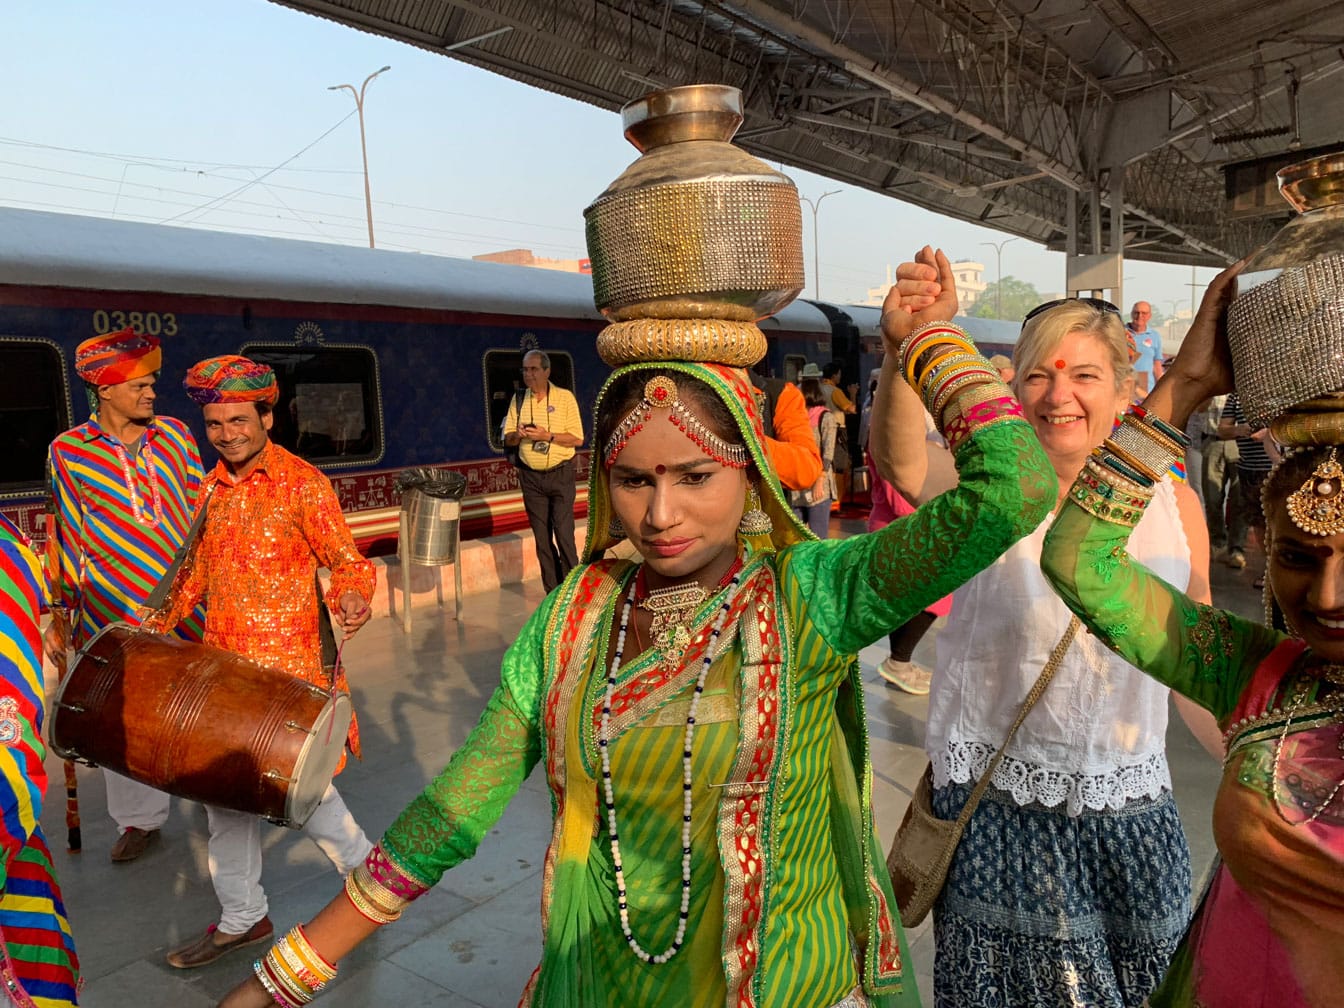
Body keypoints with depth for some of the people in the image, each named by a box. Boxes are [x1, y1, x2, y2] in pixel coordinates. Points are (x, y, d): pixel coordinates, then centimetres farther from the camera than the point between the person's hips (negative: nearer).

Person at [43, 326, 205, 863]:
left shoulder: (175, 435, 3)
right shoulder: (67, 451, 0)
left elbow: (201, 512, 9)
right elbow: (63, 535, 4)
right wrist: (59, 611, 4)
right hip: (113, 608, 0)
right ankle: (139, 818, 27)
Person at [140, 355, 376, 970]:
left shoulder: (301, 482, -9)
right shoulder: (210, 488, 10)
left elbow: (346, 560, -11)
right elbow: (197, 569, 20)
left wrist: (352, 599, -32)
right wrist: (156, 624, 10)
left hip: (288, 663, -6)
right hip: (223, 663, 7)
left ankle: (364, 867, 28)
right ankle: (240, 918, 31)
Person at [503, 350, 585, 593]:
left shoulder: (565, 397, -3)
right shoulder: (518, 400, 8)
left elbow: (577, 438, -8)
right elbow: (508, 439, 11)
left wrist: (547, 436, -20)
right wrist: (518, 435, -12)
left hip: (560, 474, -4)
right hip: (531, 477, 4)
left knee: (564, 534, -7)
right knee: (542, 538, 6)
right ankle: (553, 594, 15)